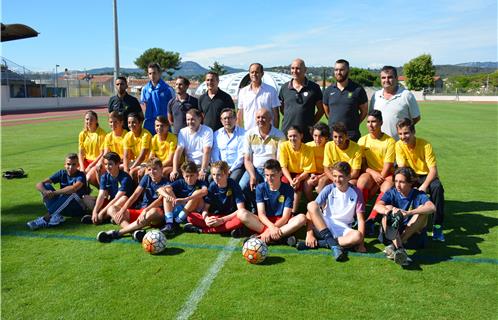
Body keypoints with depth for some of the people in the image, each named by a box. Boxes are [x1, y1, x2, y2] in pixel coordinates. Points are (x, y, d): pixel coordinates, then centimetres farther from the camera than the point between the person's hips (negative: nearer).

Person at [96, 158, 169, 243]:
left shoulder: (165, 183, -3)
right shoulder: (146, 178, 10)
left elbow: (160, 200, -19)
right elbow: (135, 195, 2)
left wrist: (146, 210, -35)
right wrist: (122, 210, -11)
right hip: (138, 211, 6)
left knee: (154, 212, -42)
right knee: (112, 209, -7)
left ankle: (117, 232, -38)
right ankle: (134, 231, -38)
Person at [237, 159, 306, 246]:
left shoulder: (288, 189, -5)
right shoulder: (260, 188, -2)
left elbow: (285, 217, -11)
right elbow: (261, 214, -10)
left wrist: (272, 229, -26)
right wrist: (271, 227, -29)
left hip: (282, 223, -1)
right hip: (265, 222, 1)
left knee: (302, 218, -30)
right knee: (241, 213, -25)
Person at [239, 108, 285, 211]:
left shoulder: (279, 136, -3)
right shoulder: (250, 134, 5)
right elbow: (247, 159, 3)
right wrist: (252, 176, -13)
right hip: (254, 168, 3)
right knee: (242, 186, -23)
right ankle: (254, 210, 0)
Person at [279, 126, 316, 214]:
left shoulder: (308, 150, -16)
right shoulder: (283, 146, -14)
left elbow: (307, 171, -12)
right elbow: (283, 167, -12)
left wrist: (298, 179, -31)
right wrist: (291, 180, -27)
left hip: (301, 174, -1)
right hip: (288, 173, 1)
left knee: (298, 185, -31)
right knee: (283, 183, -30)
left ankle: (293, 212, -22)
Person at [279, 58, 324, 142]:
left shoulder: (314, 88, 4)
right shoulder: (284, 88, 9)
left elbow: (321, 109, 8)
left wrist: (312, 122, 1)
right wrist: (289, 118, 7)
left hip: (307, 134, -1)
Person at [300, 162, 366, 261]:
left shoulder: (356, 192, -3)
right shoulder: (329, 189, -4)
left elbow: (360, 219, -4)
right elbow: (312, 210, -11)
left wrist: (360, 242, -15)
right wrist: (309, 234, -21)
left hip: (343, 229, 0)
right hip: (323, 225, 0)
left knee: (357, 236, -34)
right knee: (312, 205, -27)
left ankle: (320, 243, -26)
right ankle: (332, 244, -32)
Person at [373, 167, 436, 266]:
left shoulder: (418, 195, -8)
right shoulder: (392, 193, -4)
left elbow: (432, 207, -30)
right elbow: (376, 206, -22)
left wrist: (408, 213, -43)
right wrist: (390, 210, -44)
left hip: (413, 232, -1)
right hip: (393, 231, 1)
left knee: (422, 209, -23)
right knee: (388, 208, -23)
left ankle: (394, 246, -29)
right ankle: (400, 249, -42)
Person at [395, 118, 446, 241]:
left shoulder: (425, 145, -18)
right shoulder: (399, 145, -10)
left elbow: (433, 170, -21)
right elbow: (401, 168, -14)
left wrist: (424, 186, -37)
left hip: (426, 176, -2)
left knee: (437, 187, -34)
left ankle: (437, 226, -24)